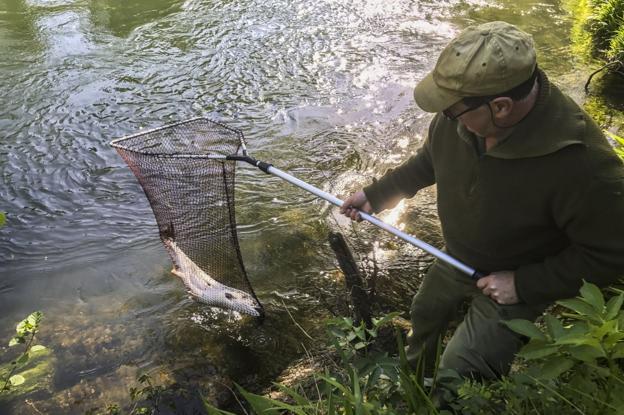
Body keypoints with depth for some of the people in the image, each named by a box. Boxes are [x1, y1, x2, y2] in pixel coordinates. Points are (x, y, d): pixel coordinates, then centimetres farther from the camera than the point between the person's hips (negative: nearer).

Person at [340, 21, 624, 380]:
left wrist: (524, 284, -25)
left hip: (515, 285, -6)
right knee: (425, 314, 26)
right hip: (457, 257, 6)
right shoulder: (460, 112, -23)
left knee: (460, 372, -2)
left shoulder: (581, 162, -40)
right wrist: (375, 195, 0)